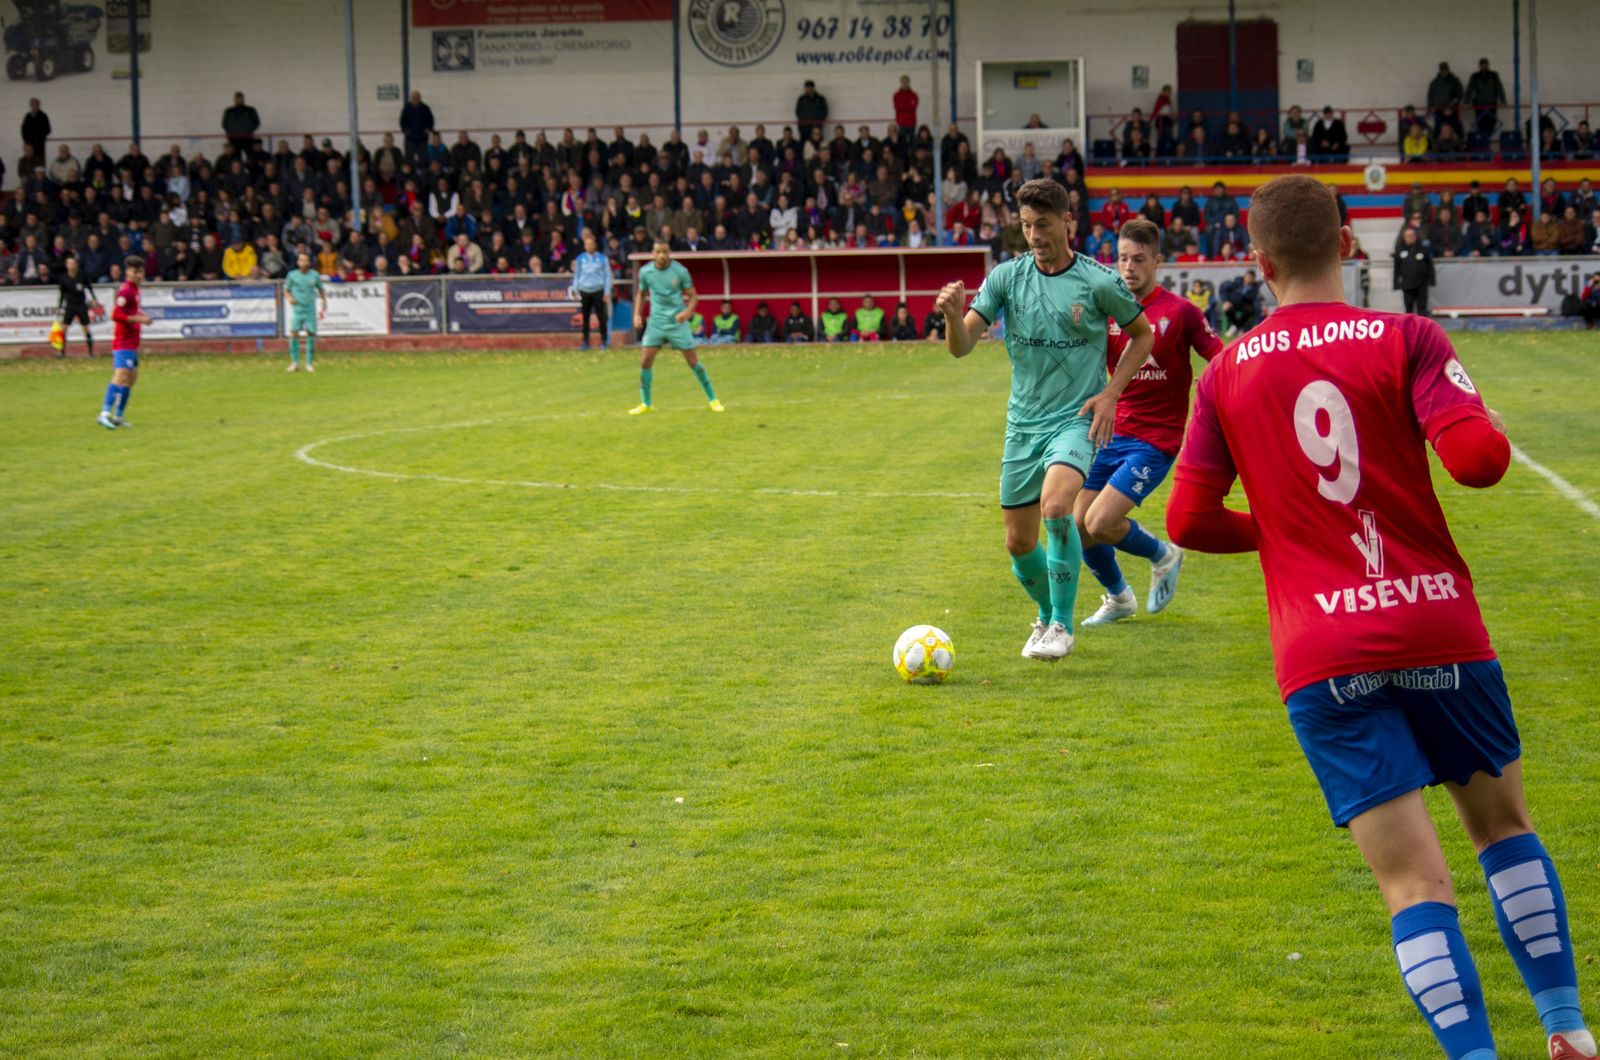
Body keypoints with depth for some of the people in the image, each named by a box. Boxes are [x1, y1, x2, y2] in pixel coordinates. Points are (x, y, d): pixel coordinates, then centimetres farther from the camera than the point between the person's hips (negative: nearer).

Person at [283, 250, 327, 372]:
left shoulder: (314, 275, 4)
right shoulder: (292, 275, 2)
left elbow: (321, 289, 17)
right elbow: (286, 290, 12)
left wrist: (324, 302, 11)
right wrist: (289, 297, -8)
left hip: (310, 309, 1)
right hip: (297, 308, -1)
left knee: (311, 335, -1)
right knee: (293, 334, -12)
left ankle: (309, 363, 9)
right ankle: (294, 363, -4)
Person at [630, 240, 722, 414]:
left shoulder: (680, 271, -10)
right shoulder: (645, 272, -2)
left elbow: (693, 295, -3)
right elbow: (641, 294, 15)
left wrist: (687, 312, -22)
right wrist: (637, 315, 1)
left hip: (678, 322, -2)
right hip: (656, 321, 2)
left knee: (693, 361, 0)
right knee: (645, 362, -7)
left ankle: (712, 399, 13)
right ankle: (645, 404, 7)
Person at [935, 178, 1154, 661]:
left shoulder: (1099, 283, -8)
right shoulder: (1006, 277, -2)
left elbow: (1143, 335, 8)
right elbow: (961, 346, -6)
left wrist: (1111, 393, -4)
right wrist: (952, 314, -29)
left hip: (1075, 418, -4)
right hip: (1023, 422, 4)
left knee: (1056, 507, -29)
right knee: (1019, 543, 8)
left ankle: (1062, 626, -16)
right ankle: (1047, 616, 36)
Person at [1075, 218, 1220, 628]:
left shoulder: (1179, 311, -9)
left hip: (1155, 440, -6)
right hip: (1112, 435, 6)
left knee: (1099, 524, -16)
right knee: (1078, 525, 5)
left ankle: (1162, 555, 14)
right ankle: (1118, 598, 31)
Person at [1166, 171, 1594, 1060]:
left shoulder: (1226, 375, 3)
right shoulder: (1407, 340, -4)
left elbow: (1190, 521, 4)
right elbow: (1479, 458, -16)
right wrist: (1481, 421, 7)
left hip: (1322, 656, 0)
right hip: (1438, 629, 0)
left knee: (1416, 884, -1)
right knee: (1505, 824, 23)